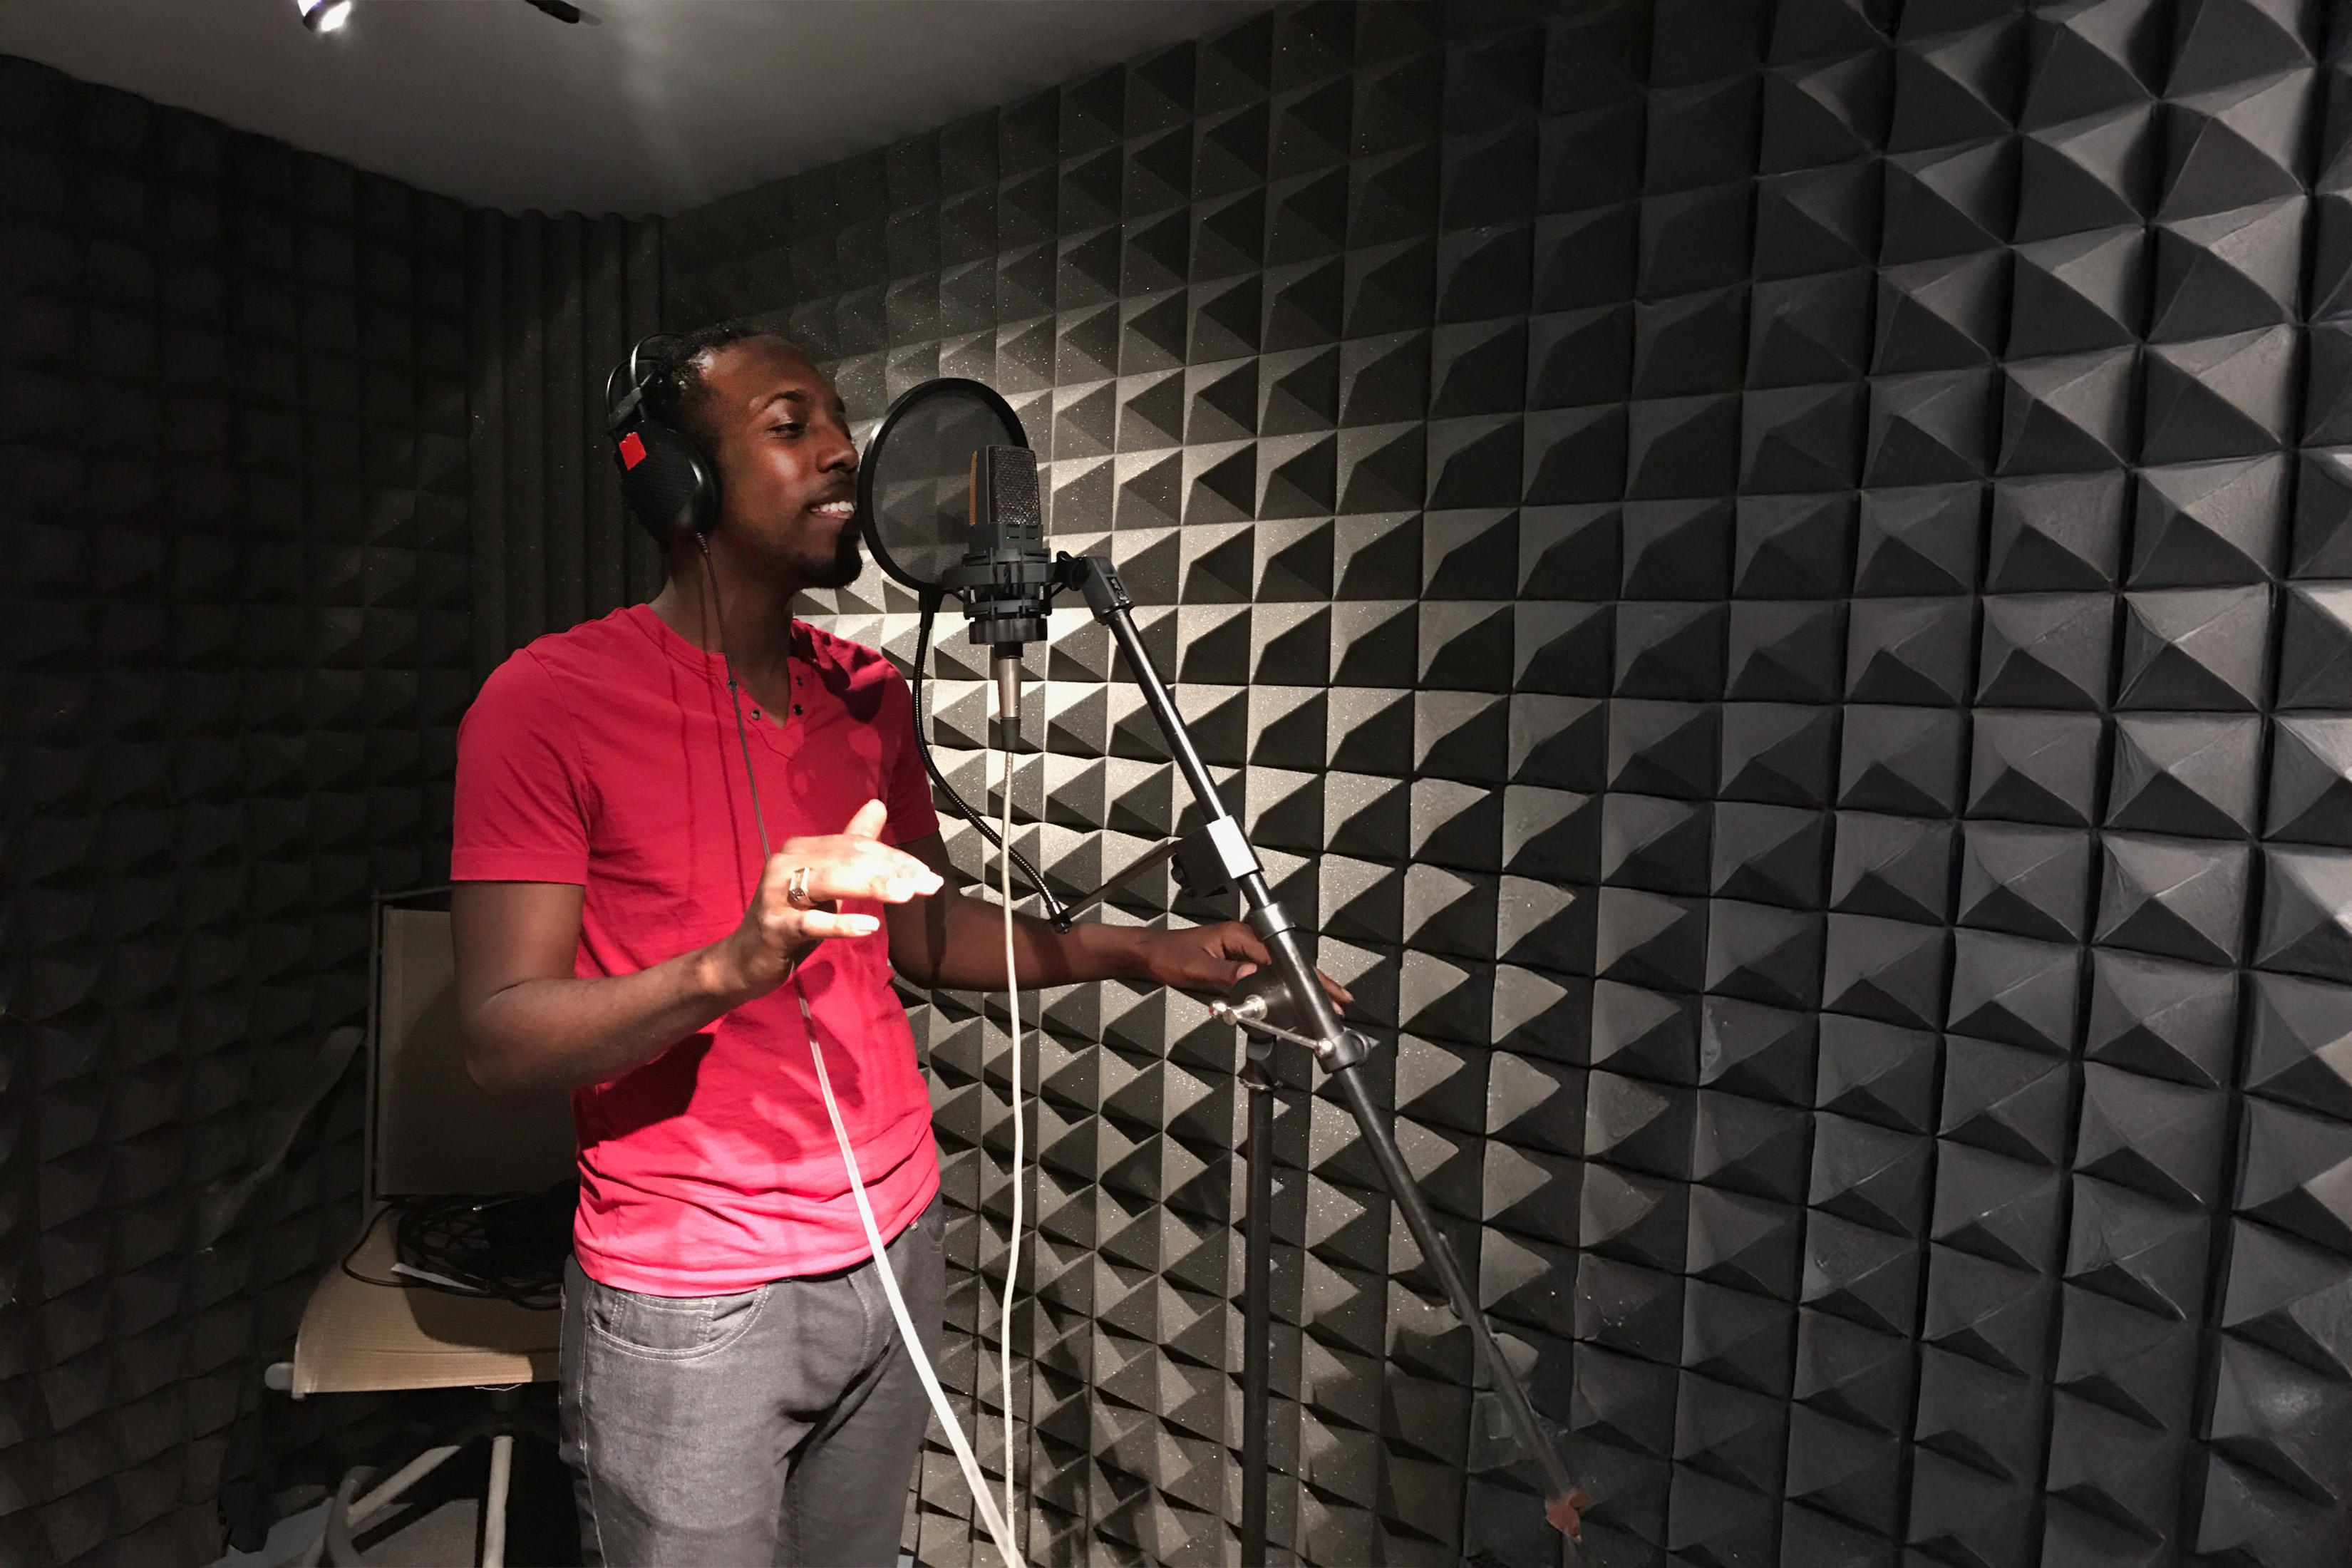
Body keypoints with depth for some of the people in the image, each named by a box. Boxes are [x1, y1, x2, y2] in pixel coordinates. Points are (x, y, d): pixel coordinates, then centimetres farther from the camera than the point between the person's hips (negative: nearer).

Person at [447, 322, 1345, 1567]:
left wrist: (1134, 951, 0)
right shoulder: (550, 699, -13)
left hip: (895, 1252, 5)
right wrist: (732, 965, -33)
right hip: (688, 1307, -4)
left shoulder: (871, 695, 5)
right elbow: (501, 1043, -15)